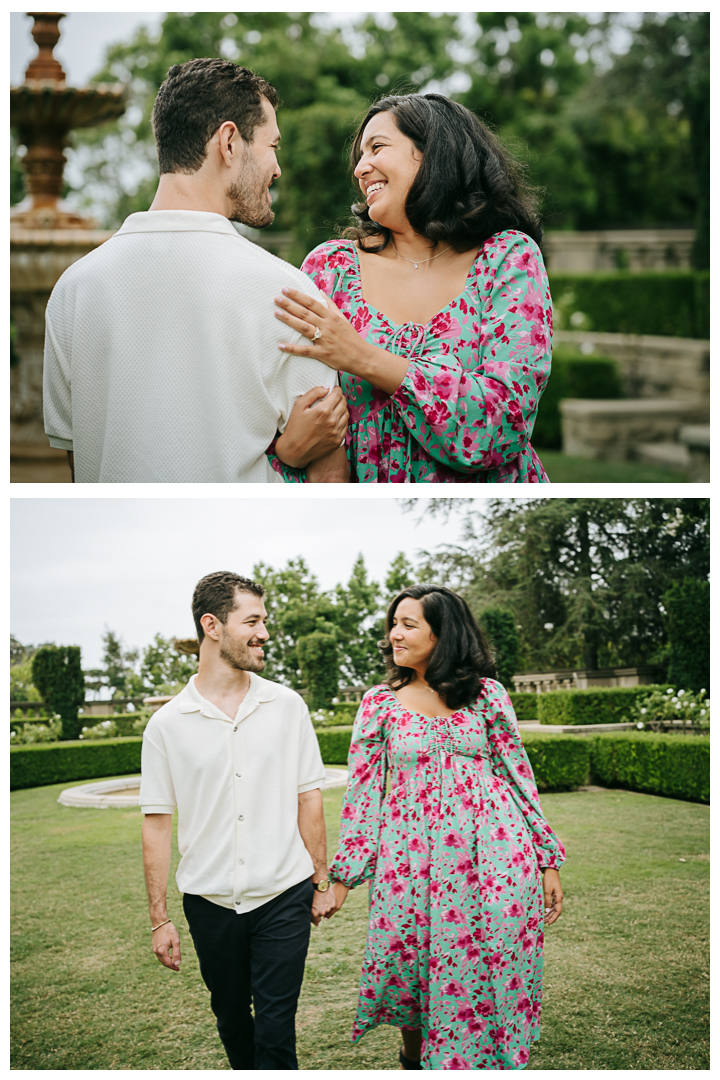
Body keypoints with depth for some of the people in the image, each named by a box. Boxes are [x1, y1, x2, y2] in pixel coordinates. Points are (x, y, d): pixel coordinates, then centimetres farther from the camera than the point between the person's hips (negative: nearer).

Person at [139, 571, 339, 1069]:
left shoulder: (287, 706, 0)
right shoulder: (167, 724, -3)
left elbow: (308, 796, 6)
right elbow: (157, 822, 0)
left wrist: (323, 881, 6)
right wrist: (160, 919, 0)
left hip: (283, 897, -1)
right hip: (209, 902, 1)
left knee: (275, 1028, -4)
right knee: (232, 1018, 17)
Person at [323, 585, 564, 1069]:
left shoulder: (486, 694, 2)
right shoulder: (380, 702, 4)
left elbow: (519, 775, 5)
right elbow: (361, 792, 6)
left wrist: (548, 860, 4)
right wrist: (342, 876, 3)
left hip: (492, 858, -1)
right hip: (409, 861, 1)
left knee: (491, 970, 1)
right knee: (407, 967, 5)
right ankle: (414, 1056, 35)